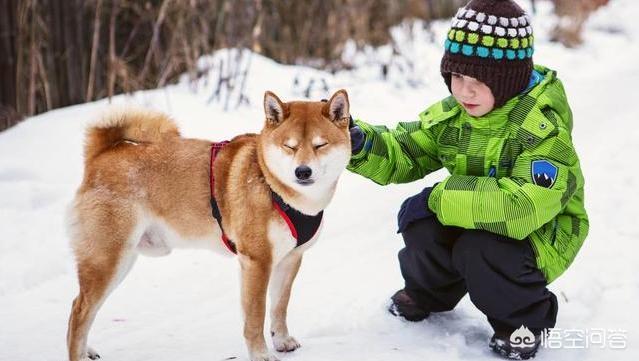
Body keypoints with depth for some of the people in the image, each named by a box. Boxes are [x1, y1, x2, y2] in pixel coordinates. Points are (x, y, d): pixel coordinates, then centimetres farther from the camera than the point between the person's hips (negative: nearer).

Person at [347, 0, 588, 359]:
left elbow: (523, 207, -42)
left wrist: (439, 197, -34)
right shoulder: (452, 115, -5)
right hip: (478, 223, 6)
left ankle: (525, 319, -2)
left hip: (540, 235, -6)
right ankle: (431, 292, 16)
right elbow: (400, 154, -1)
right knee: (418, 219, -17)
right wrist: (359, 143, -25)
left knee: (477, 247, -33)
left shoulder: (543, 128, -28)